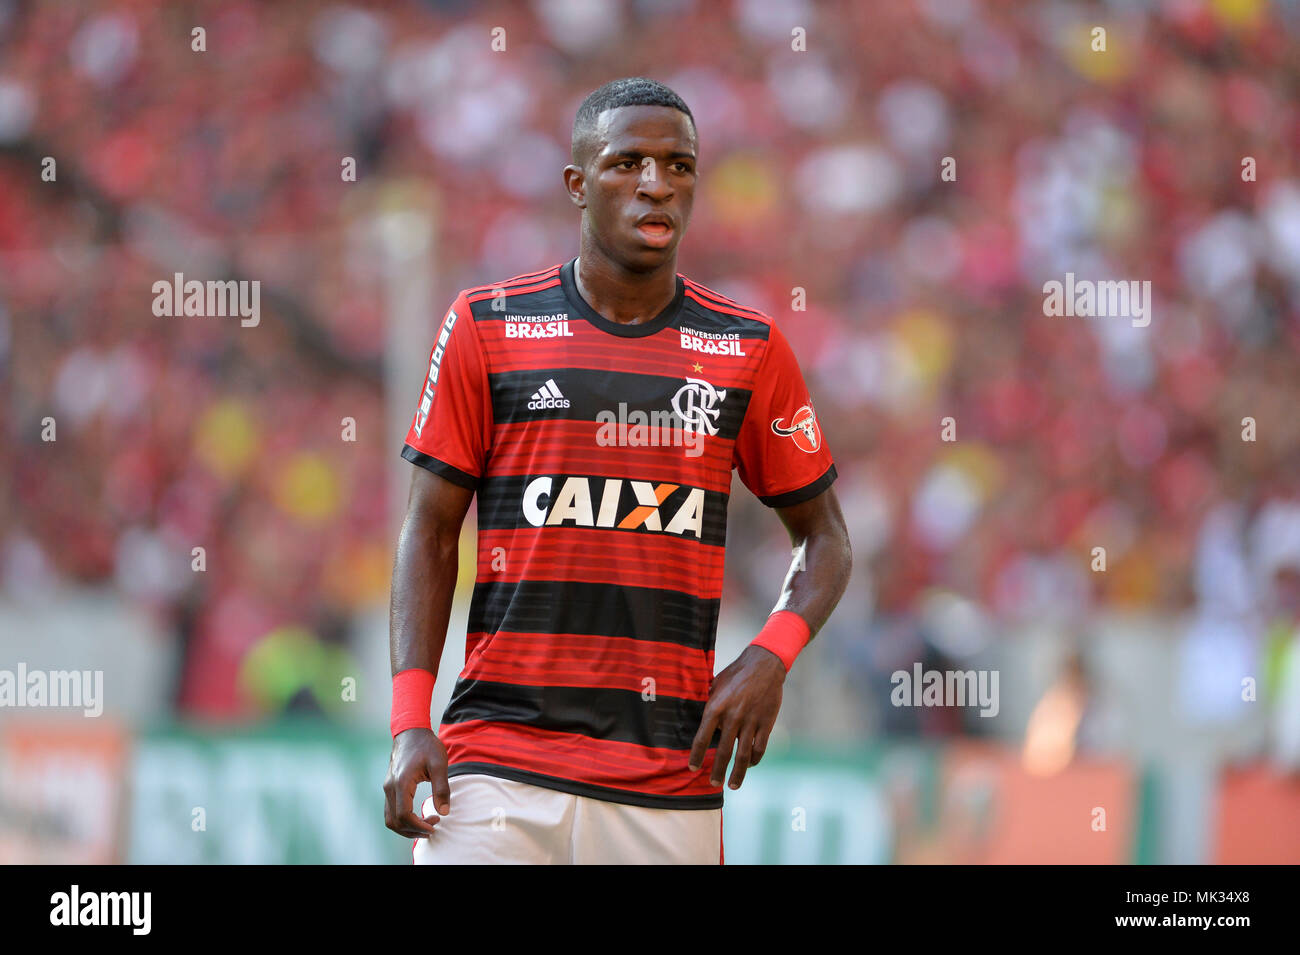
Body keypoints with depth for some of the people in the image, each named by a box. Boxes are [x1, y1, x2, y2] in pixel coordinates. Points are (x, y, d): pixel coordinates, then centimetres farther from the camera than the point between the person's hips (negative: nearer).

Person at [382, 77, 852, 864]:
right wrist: (410, 723, -4)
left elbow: (824, 535, 15)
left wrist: (771, 657, -5)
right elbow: (431, 532, 7)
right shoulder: (484, 328, 4)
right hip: (498, 762, -1)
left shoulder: (749, 350, 7)